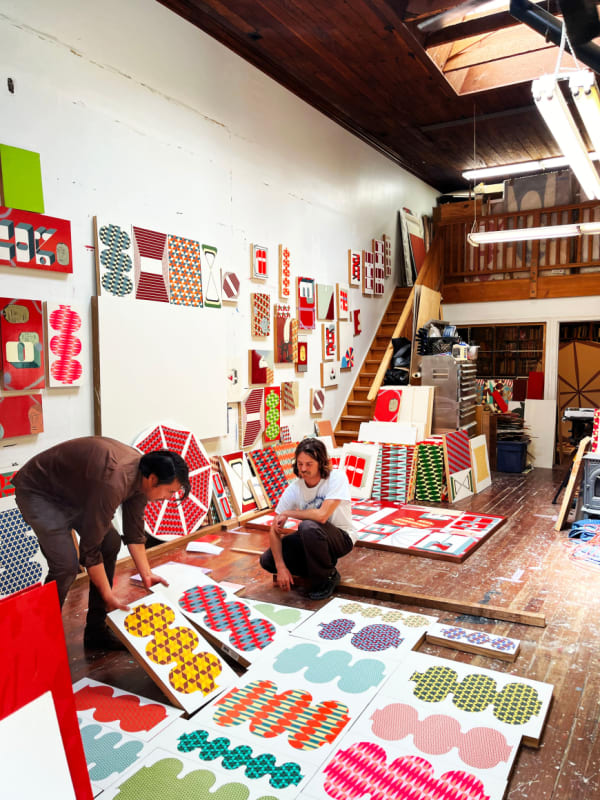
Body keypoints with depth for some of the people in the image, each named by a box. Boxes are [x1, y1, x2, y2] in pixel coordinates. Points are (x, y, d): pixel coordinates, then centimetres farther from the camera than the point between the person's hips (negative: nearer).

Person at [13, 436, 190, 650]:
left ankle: (96, 632, 14)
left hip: (73, 491, 9)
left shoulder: (141, 473, -12)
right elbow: (90, 548, -29)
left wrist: (146, 573, -2)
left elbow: (134, 532, 1)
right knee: (66, 565, -19)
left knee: (111, 544, 2)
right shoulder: (113, 483, -38)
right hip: (38, 491, -9)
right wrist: (108, 596, -20)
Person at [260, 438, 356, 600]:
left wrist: (288, 513, -20)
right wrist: (281, 567, -22)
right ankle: (319, 566, 8)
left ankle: (327, 577, -11)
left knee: (308, 526, -36)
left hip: (341, 538, -5)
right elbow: (275, 530, -12)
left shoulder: (337, 478, -22)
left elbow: (322, 515, -34)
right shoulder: (294, 489, -12)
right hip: (312, 538, 5)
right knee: (267, 560, -10)